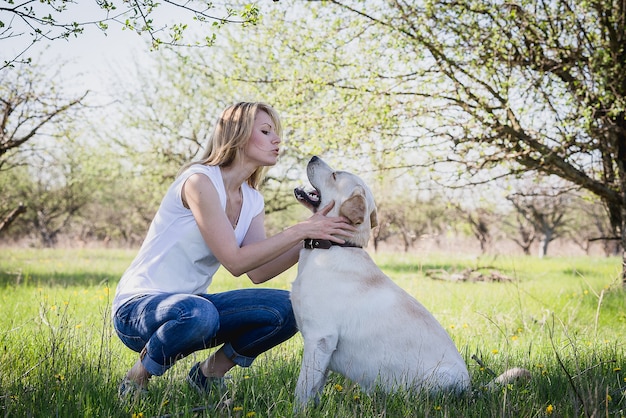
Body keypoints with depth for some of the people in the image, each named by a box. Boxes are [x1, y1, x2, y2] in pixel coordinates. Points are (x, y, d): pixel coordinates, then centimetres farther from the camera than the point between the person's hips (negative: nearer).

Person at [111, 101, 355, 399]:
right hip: (138, 307, -7)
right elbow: (235, 261, -23)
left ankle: (210, 373, 6)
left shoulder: (252, 200, 8)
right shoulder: (199, 180, -18)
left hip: (190, 304, 7)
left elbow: (258, 272, -1)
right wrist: (299, 231, -24)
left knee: (287, 308, -12)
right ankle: (137, 379, -12)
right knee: (199, 313, -41)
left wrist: (313, 236, -10)